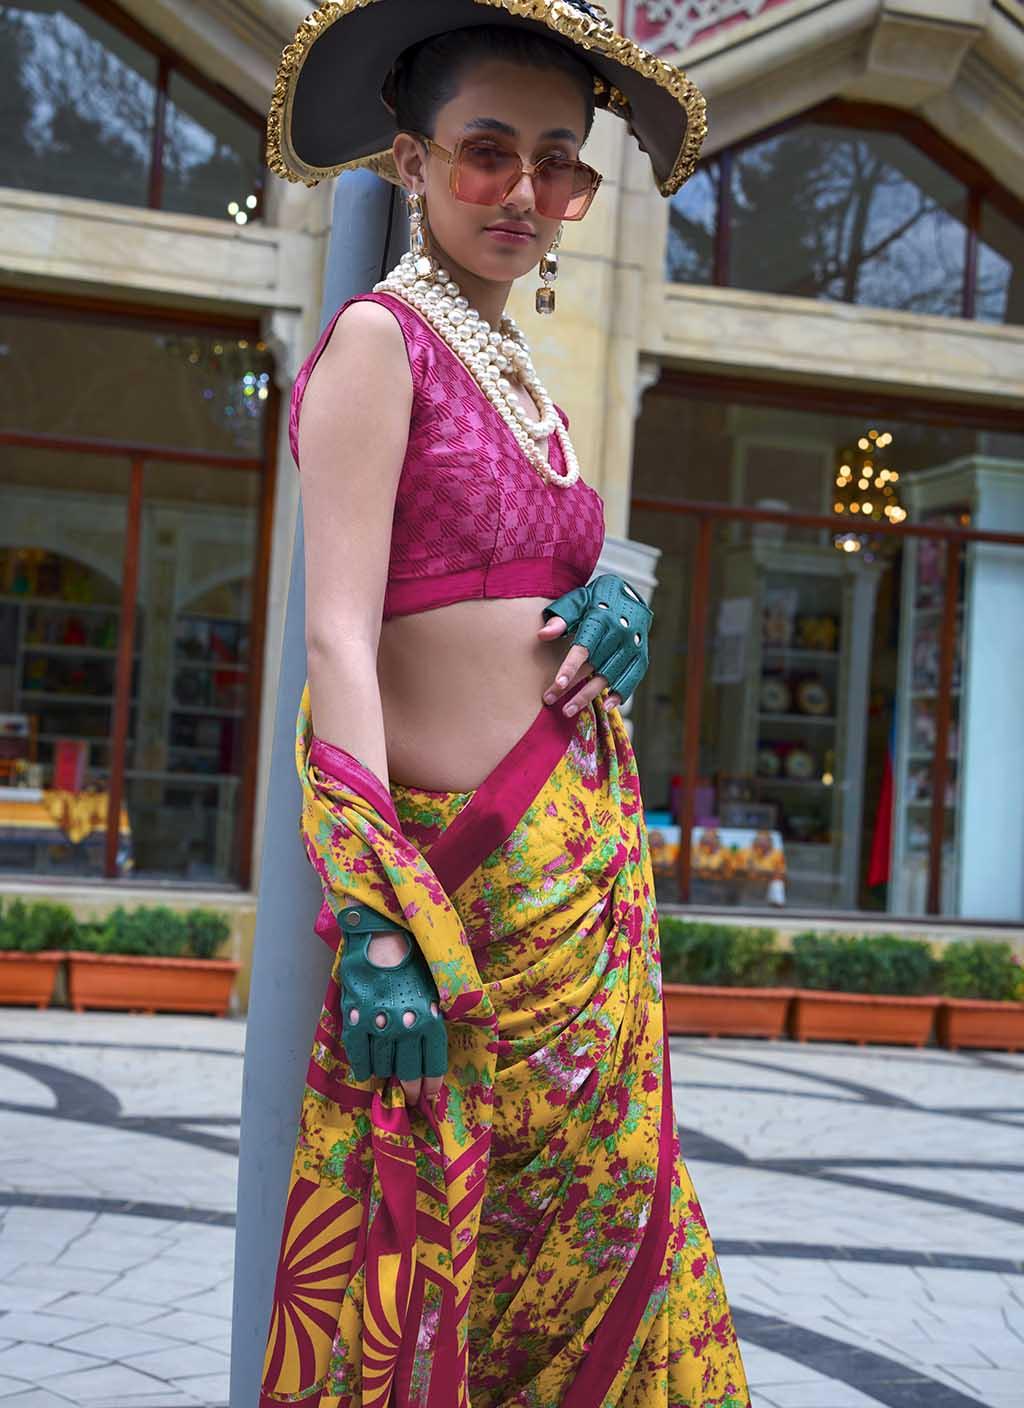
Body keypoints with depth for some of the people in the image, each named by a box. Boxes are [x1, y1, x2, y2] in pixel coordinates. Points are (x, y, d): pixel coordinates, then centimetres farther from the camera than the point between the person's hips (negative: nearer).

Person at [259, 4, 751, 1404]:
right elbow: (338, 636, -18)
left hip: (588, 856, 8)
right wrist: (373, 925, -25)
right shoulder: (378, 337, -9)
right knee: (433, 1242, 2)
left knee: (598, 1191, 16)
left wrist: (613, 614, -2)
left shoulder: (521, 370, 15)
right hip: (465, 860, -8)